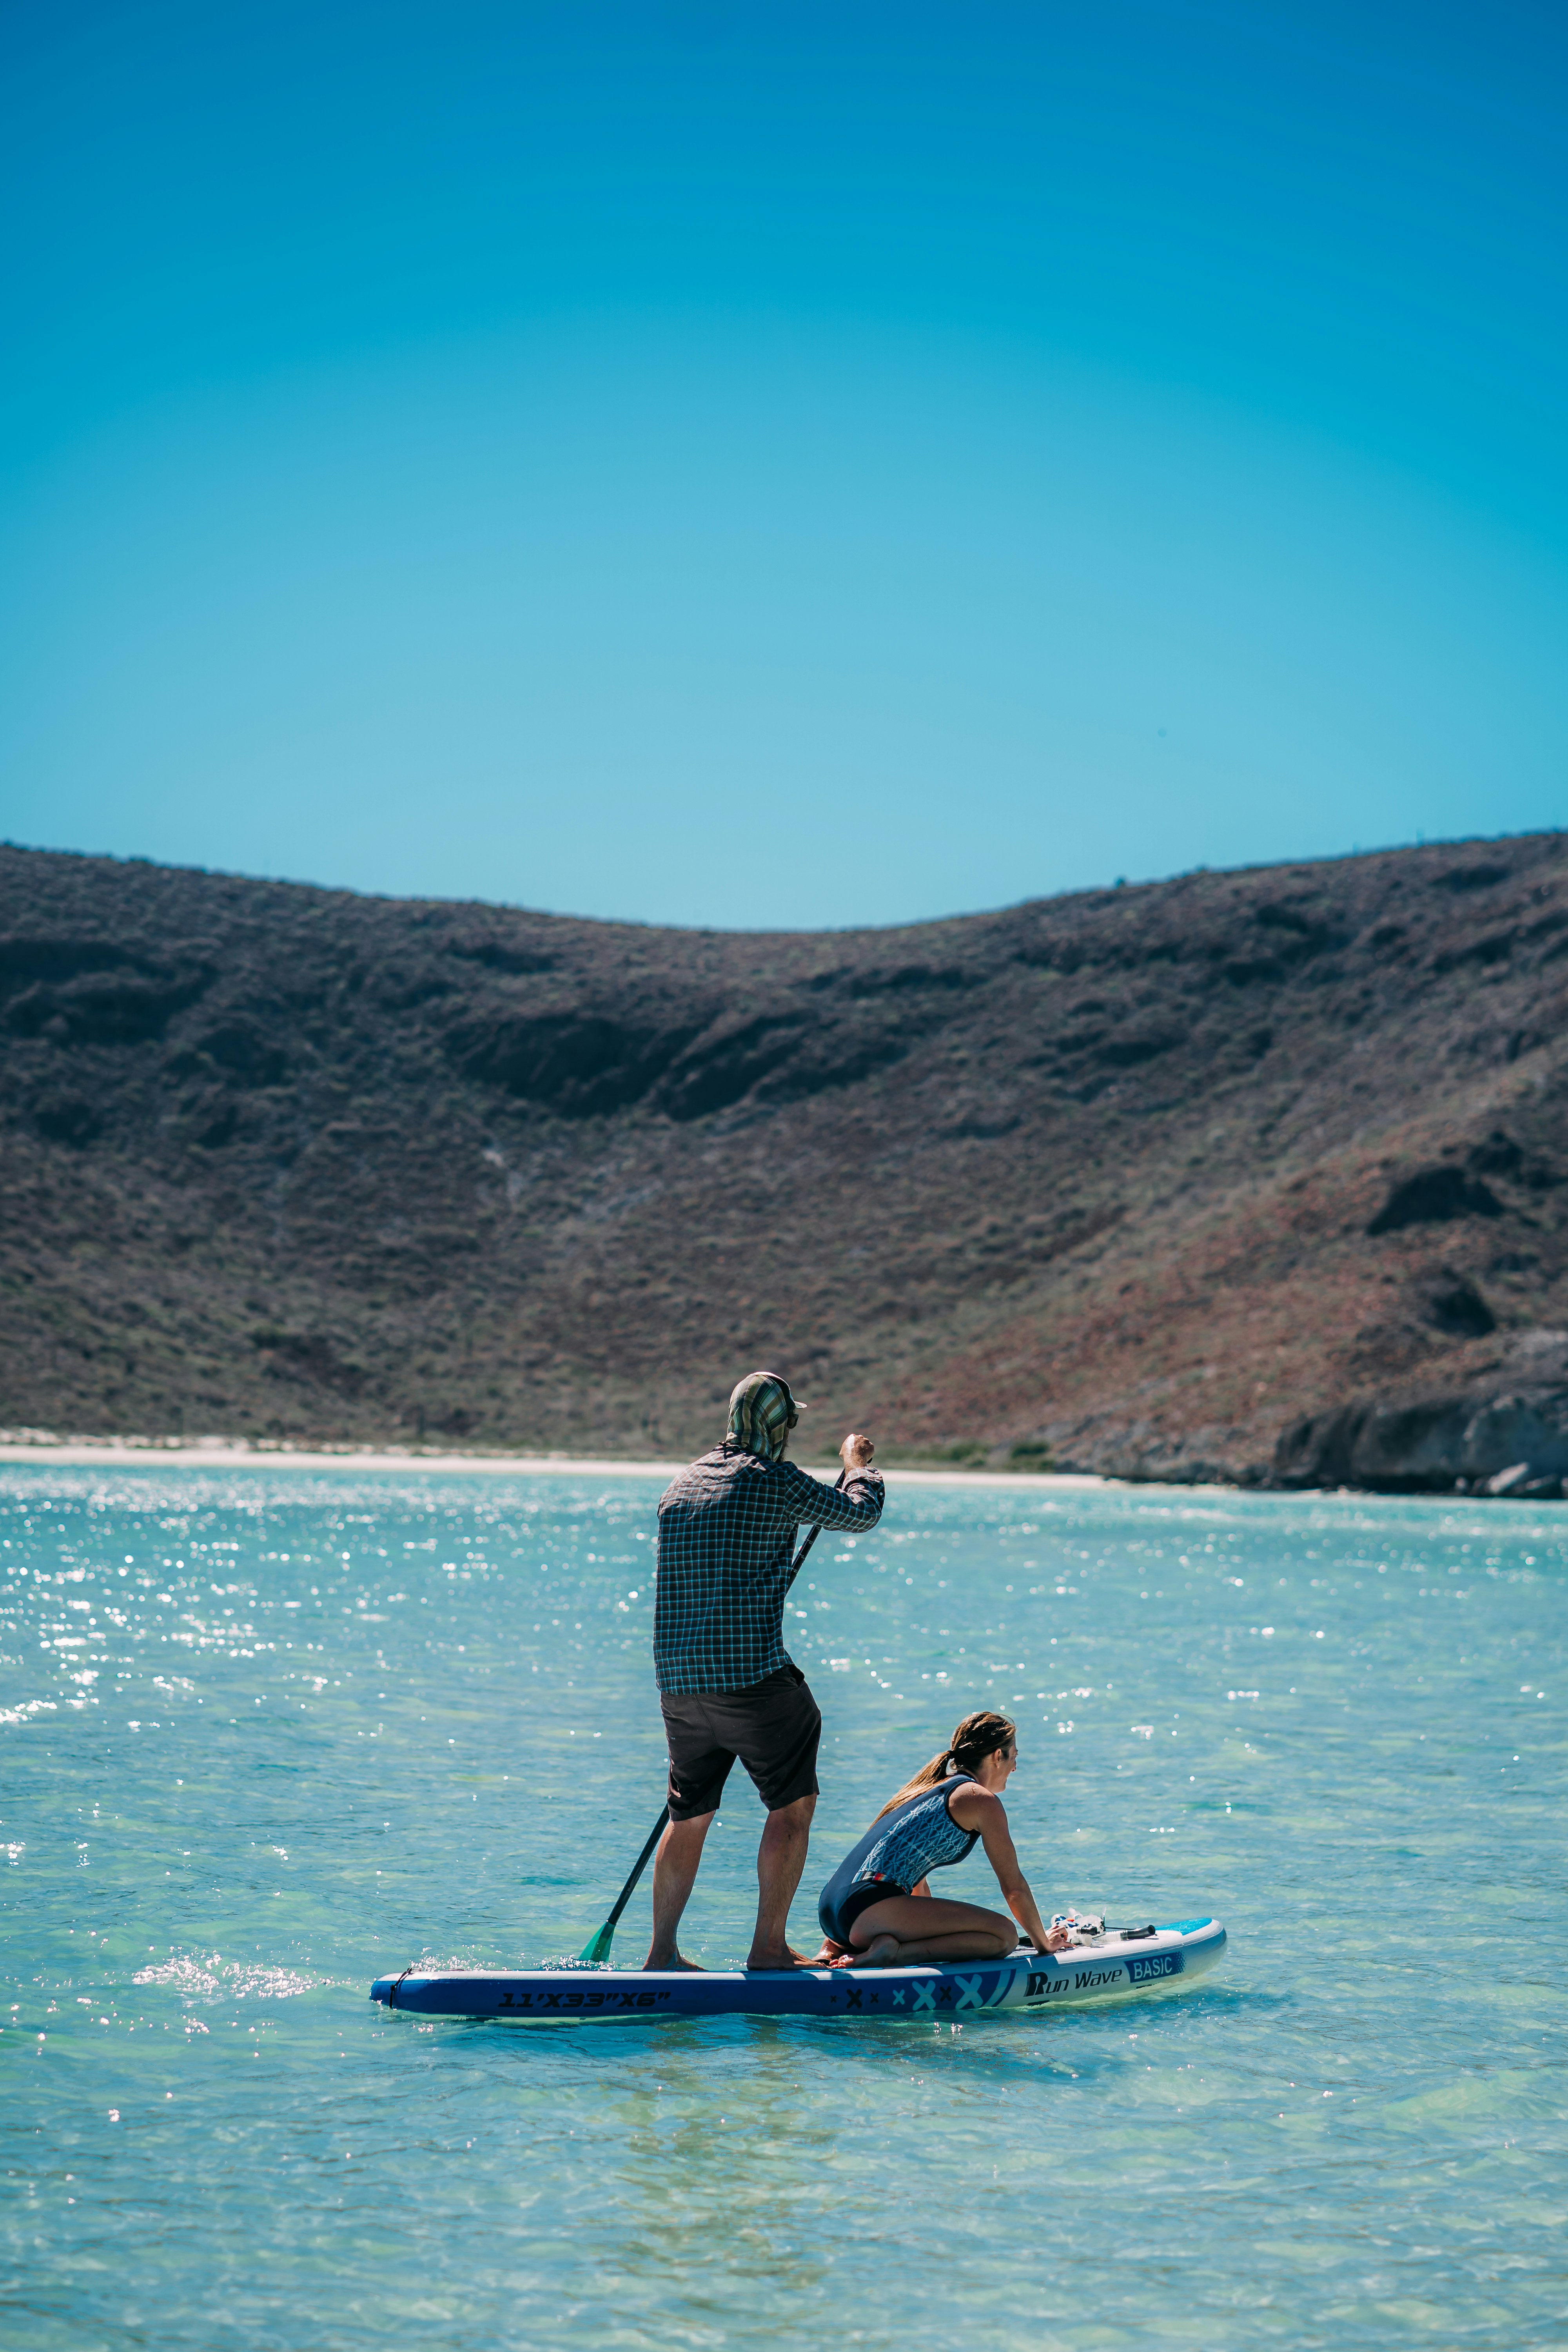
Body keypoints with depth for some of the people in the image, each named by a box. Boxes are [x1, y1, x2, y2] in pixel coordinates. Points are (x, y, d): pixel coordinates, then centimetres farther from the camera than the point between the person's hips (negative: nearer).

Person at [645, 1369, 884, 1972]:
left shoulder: (680, 1486, 13)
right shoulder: (776, 1481, -8)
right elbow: (861, 1514, 5)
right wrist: (857, 1463, 26)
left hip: (678, 1683, 7)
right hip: (753, 1675, -7)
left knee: (690, 1817, 16)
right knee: (792, 1807, 4)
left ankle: (662, 1951, 18)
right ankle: (768, 1947, 3)